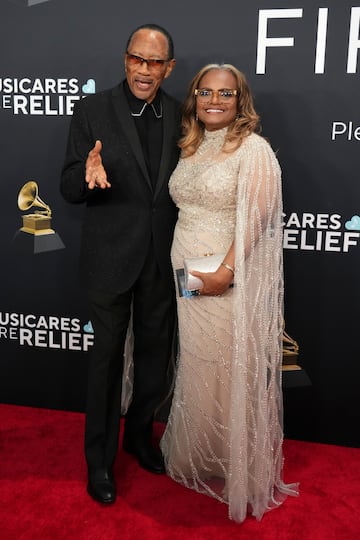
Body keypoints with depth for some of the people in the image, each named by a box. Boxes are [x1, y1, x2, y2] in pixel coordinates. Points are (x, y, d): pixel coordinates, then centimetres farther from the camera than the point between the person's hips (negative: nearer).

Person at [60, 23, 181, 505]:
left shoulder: (181, 116, 3)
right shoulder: (92, 111, -6)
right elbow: (70, 190, -7)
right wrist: (89, 173, -28)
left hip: (164, 258, 4)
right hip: (112, 257, -3)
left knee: (155, 353, 16)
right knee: (108, 358, 9)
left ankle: (140, 434, 41)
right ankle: (100, 457, 29)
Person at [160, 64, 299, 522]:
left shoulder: (253, 149, -9)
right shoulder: (190, 148, 13)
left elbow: (256, 219, -17)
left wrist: (226, 272, -23)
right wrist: (184, 269, 8)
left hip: (230, 282, -7)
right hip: (189, 279, 7)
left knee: (231, 373, 4)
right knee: (196, 369, 16)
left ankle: (239, 472, 25)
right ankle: (201, 461, 36)